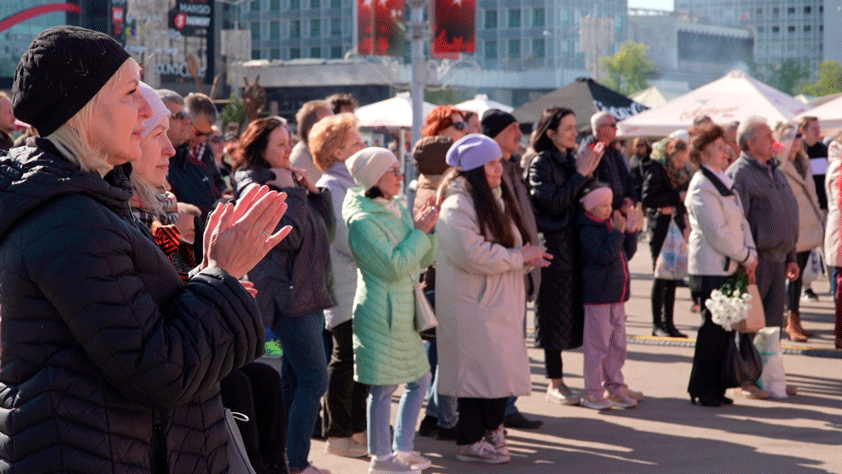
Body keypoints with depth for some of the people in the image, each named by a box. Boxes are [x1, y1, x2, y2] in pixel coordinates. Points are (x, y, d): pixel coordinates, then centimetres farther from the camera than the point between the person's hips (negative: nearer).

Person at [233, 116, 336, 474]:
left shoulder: (286, 180, 17)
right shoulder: (254, 186, -10)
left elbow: (324, 229, 16)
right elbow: (290, 236, -21)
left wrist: (313, 191, 4)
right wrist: (291, 192, -14)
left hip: (309, 293, 9)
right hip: (288, 295, -9)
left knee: (295, 380, 12)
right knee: (314, 379, -11)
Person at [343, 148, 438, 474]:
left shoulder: (398, 211, 10)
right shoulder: (363, 222, -16)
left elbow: (423, 261, 12)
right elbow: (395, 267, -21)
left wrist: (429, 229, -3)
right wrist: (420, 232, -15)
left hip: (404, 312, 9)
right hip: (380, 312, -9)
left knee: (419, 379, 13)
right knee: (384, 386, -1)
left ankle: (403, 448, 24)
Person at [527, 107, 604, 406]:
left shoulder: (571, 161, 14)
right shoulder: (541, 164, -8)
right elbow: (554, 202, -17)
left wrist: (588, 173, 0)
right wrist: (580, 174, -12)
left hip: (575, 245, 7)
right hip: (554, 245, -7)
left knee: (570, 311, 7)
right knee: (556, 311, -3)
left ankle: (557, 378, 14)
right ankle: (555, 383, 4)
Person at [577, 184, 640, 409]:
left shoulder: (610, 224, 13)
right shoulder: (588, 231, -13)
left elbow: (627, 254, 17)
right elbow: (604, 256, -23)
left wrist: (630, 231, 5)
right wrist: (618, 232, -20)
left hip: (617, 294, 8)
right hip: (597, 296, -8)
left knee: (617, 344, 13)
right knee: (597, 346, -3)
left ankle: (615, 388, 23)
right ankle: (593, 393, 3)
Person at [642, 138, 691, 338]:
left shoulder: (681, 173, 14)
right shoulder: (656, 170, -7)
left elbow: (686, 201, 17)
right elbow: (648, 199, -17)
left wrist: (674, 207, -4)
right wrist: (677, 197, -18)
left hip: (676, 227, 6)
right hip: (660, 229, -6)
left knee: (673, 277, 6)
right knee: (661, 276, -5)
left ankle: (669, 323, 10)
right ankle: (657, 324, 1)